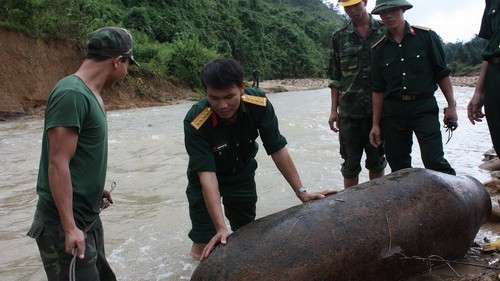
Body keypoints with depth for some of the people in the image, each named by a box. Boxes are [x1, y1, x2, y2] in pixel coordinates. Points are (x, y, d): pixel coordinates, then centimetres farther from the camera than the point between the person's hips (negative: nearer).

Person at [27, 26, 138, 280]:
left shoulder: (90, 93, 8)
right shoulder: (71, 94, -20)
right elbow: (58, 164, -23)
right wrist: (69, 228, -23)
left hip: (88, 218, 10)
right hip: (65, 225, -10)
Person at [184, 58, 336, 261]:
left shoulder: (259, 105, -28)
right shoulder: (195, 122, -35)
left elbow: (278, 150, -19)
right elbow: (207, 175, -36)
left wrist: (301, 192, -19)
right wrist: (221, 228, -40)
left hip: (242, 174, 3)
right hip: (205, 180, -2)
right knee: (204, 248, -6)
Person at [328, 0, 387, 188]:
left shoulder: (384, 31, 3)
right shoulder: (339, 37, 5)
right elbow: (335, 77, 7)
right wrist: (334, 110, 2)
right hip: (349, 112, 0)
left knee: (377, 161, 11)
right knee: (350, 164, 6)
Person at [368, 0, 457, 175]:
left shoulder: (426, 36, 0)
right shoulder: (379, 49, 7)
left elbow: (442, 74, 3)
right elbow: (378, 89, 8)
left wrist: (451, 106, -2)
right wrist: (376, 124, 6)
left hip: (424, 108, -3)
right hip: (393, 111, 3)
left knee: (434, 162, -12)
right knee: (398, 165, 8)